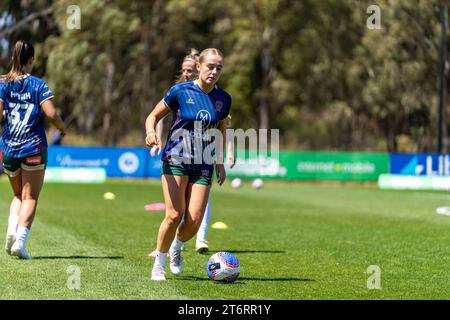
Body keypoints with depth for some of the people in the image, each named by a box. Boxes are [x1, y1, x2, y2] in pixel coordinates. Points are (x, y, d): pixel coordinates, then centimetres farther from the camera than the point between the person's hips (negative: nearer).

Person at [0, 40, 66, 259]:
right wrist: (62, 127, 6)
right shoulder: (38, 85, -5)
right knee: (30, 198, 2)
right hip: (34, 148, -3)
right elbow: (51, 114, -14)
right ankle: (20, 241, -14)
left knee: (18, 195, 21)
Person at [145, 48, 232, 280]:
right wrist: (151, 132, -18)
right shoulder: (179, 91, -6)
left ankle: (176, 247, 27)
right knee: (174, 215, -16)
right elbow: (154, 116, 3)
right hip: (176, 160, -3)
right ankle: (159, 264, 5)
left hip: (203, 165, 3)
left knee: (194, 221, -7)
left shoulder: (223, 99, 5)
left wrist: (220, 161, 16)